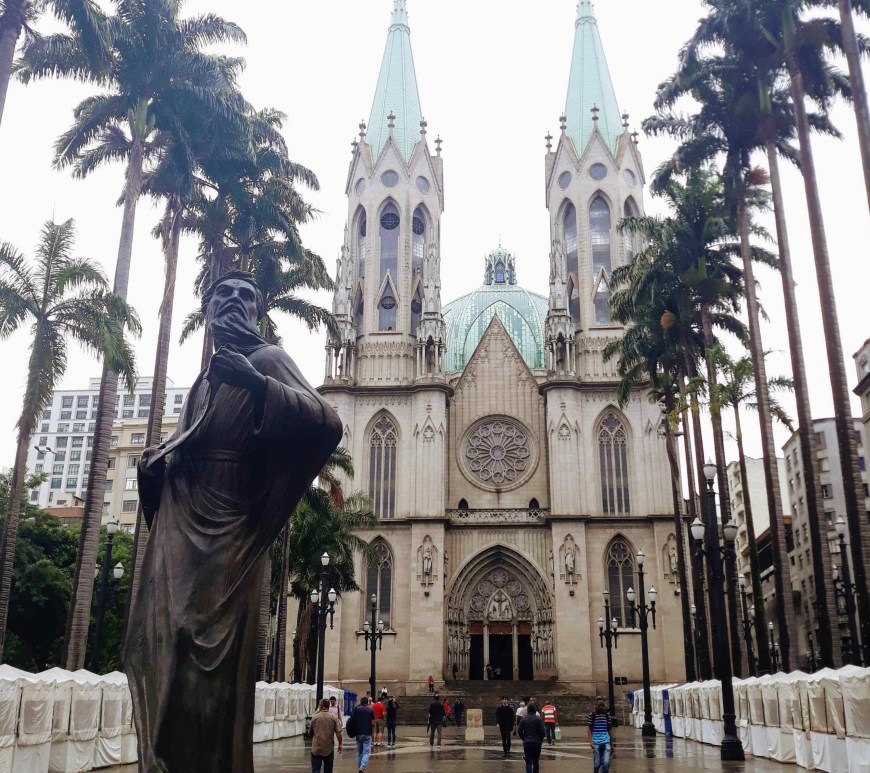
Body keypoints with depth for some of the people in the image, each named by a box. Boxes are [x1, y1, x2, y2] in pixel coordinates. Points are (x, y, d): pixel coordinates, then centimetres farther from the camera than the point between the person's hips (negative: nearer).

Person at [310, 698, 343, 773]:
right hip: (329, 749, 1)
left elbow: (311, 733, 11)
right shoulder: (334, 717, -4)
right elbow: (338, 732, -10)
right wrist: (340, 744, 0)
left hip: (316, 748, -1)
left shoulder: (314, 717, -2)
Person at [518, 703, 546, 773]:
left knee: (528, 762, 1)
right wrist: (541, 740, 8)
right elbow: (543, 731, -8)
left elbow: (519, 730, -2)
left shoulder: (524, 719, -3)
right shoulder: (539, 719, -7)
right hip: (537, 742, 0)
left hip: (527, 743, 0)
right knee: (536, 762, 16)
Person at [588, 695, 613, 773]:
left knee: (606, 762, -7)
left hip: (606, 742, 2)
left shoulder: (607, 714, 7)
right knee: (597, 763, 5)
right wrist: (591, 741, -12)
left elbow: (609, 728, 15)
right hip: (596, 742, -2)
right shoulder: (592, 715, -3)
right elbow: (588, 729, -4)